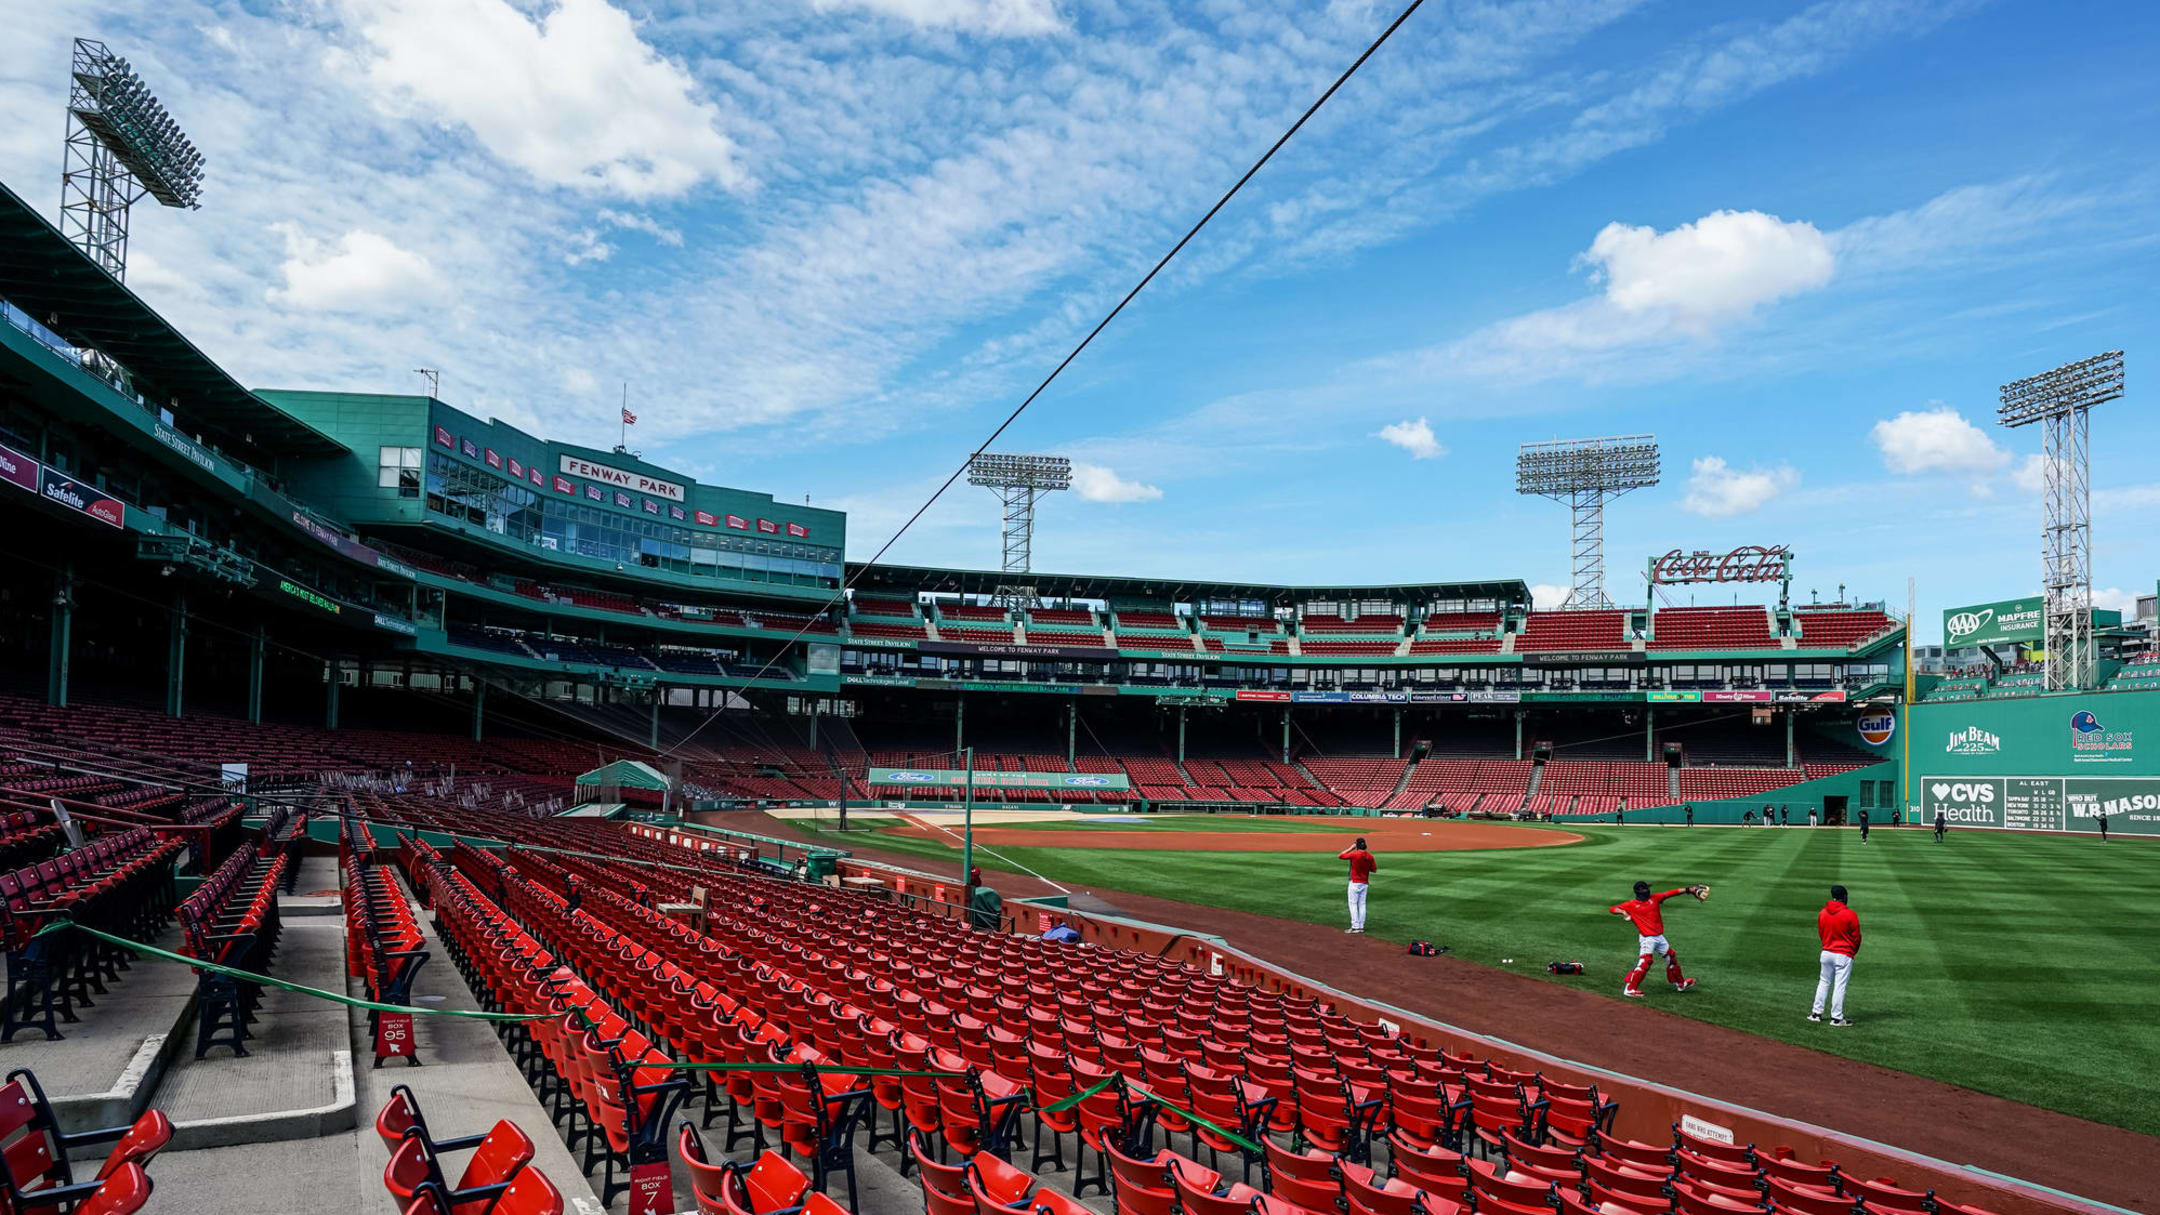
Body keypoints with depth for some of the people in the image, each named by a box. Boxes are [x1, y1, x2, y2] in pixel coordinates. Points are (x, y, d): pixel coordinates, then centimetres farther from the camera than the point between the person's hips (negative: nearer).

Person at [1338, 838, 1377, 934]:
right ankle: (1361, 926, 11)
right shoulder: (1370, 856, 0)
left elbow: (1340, 856, -6)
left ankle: (1355, 926, -5)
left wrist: (1350, 848, 0)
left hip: (1355, 882, -6)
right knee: (1362, 904, 10)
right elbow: (1373, 869, 7)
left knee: (1353, 904, -1)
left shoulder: (1354, 854, -16)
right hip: (1365, 883, 6)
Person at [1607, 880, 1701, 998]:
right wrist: (1623, 912, -26)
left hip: (1659, 936, 6)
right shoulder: (1632, 904, -4)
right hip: (1647, 938, -6)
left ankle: (1680, 983, 38)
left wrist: (1687, 889, -7)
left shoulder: (1654, 898, 8)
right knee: (1645, 962, -16)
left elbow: (1670, 893, 1)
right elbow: (1612, 909, -7)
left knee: (1671, 957, 17)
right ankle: (1629, 989, -13)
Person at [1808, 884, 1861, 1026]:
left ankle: (1816, 1013, 17)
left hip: (1826, 952, 5)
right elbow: (1856, 937, -5)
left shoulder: (1822, 913, 1)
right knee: (1840, 985, 0)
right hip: (1844, 955, -5)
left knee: (1824, 982, 15)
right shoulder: (1850, 915, -13)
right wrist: (1853, 952, 12)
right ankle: (1836, 1017, 2)